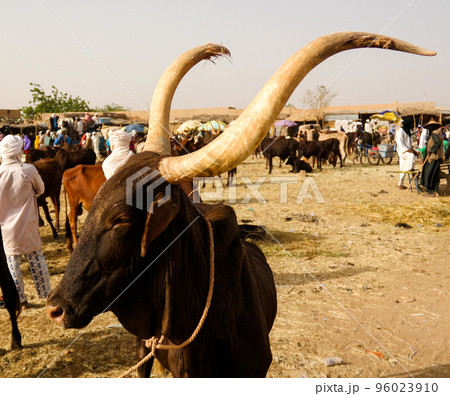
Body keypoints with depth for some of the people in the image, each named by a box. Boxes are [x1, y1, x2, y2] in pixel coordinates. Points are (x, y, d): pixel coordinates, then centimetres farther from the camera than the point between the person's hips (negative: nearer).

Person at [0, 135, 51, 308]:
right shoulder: (28, 170, -13)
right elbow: (40, 189, 3)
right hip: (28, 224, -1)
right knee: (36, 258, 12)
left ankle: (20, 299, 16)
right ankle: (46, 293, 21)